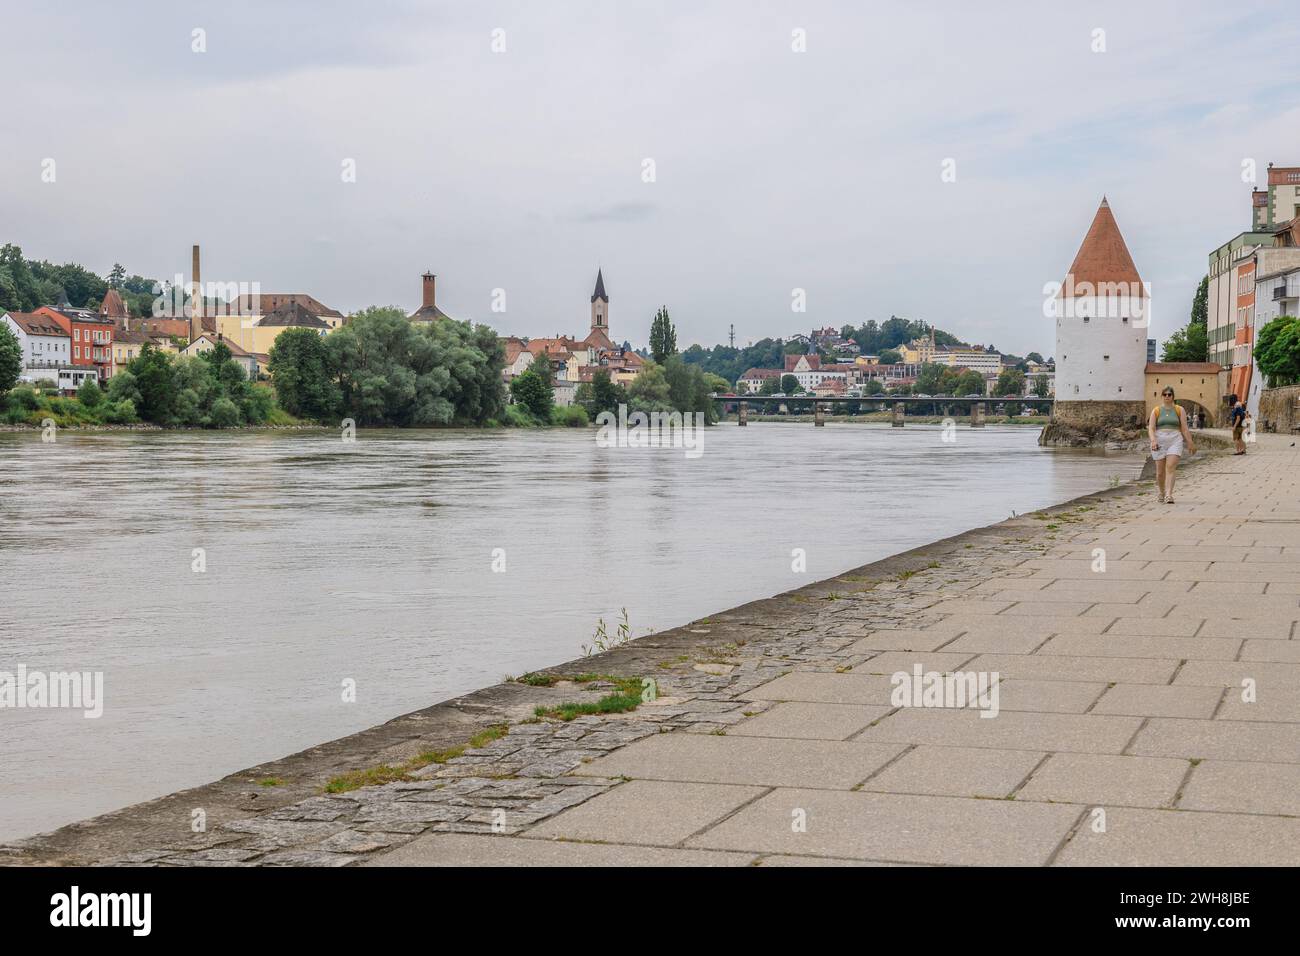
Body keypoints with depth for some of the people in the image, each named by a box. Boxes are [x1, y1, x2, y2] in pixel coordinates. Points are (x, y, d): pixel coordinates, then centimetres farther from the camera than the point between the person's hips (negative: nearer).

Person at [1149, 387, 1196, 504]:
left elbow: (1184, 428, 8)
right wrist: (1153, 440, -16)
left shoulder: (1179, 410, 9)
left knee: (1171, 468, -17)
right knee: (1160, 471, 4)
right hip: (1159, 441, 1)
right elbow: (1151, 428, 0)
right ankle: (1160, 492, 30)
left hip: (1175, 440, -1)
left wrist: (1190, 443, 5)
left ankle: (1169, 495, -24)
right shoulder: (1156, 411, 8)